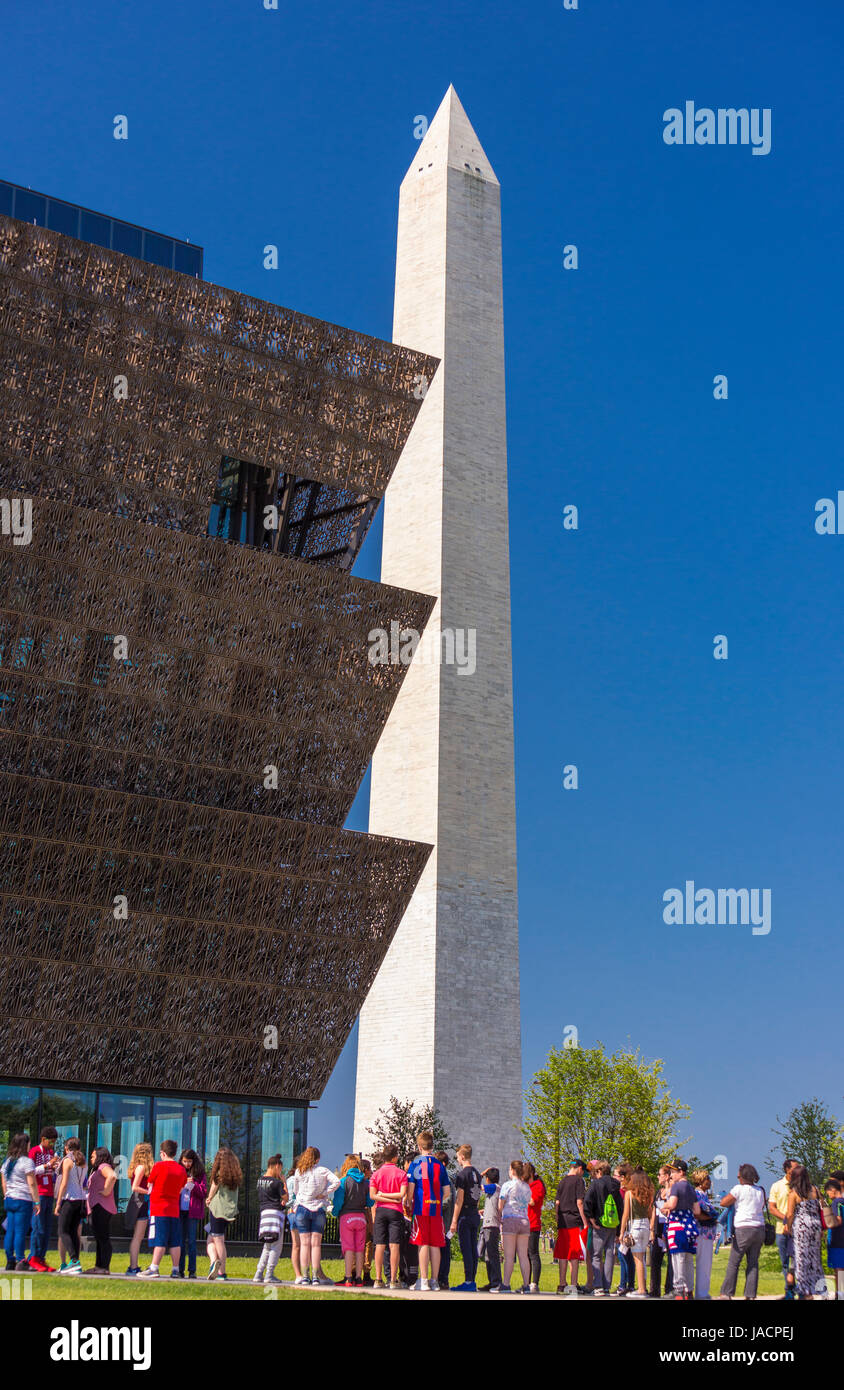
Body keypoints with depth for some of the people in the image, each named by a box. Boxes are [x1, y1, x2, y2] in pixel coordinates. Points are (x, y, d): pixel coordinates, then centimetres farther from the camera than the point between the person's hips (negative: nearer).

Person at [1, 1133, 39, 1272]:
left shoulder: (7, 1162, 12)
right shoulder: (26, 1161, -9)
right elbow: (32, 1184, -12)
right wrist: (37, 1202, -9)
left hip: (9, 1200, 7)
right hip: (23, 1201, -7)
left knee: (10, 1232, 8)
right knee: (20, 1232, -5)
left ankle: (10, 1261, 11)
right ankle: (20, 1261, -5)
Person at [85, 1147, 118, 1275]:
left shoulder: (104, 1167, -8)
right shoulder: (96, 1170, 25)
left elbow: (113, 1176, -29)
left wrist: (107, 1191, -23)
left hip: (101, 1207, -11)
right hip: (96, 1207, 11)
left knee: (103, 1238, -10)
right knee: (99, 1239, 12)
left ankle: (105, 1268, -11)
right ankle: (99, 1266, 16)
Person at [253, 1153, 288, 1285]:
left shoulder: (260, 1180, 11)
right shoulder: (277, 1182, -10)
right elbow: (285, 1197, -3)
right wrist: (284, 1182, 4)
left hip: (264, 1212, 7)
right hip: (276, 1212, -7)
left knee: (267, 1246, 16)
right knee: (276, 1246, -1)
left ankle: (258, 1274, 12)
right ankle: (269, 1275, -5)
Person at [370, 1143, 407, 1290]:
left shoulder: (377, 1173, 5)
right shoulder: (401, 1173, -1)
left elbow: (372, 1195, -4)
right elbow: (402, 1194, -11)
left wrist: (382, 1195, -1)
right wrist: (393, 1198, -1)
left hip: (380, 1210, 2)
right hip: (395, 1211, -2)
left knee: (380, 1246, 3)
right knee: (394, 1246, -3)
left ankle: (378, 1279, 1)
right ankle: (393, 1280, -7)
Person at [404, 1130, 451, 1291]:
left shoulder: (415, 1163, -1)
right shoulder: (439, 1164, 10)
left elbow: (410, 1188, -5)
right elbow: (446, 1190, 9)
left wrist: (408, 1205, 9)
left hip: (421, 1208, -3)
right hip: (436, 1209, 3)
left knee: (422, 1244, -3)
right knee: (435, 1245, 6)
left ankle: (423, 1281, -7)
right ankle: (434, 1281, 8)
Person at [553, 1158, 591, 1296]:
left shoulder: (561, 1182, 14)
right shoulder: (579, 1180, -4)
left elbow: (556, 1203, 13)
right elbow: (579, 1202, -11)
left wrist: (558, 1222, 18)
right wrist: (585, 1222, -9)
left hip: (563, 1222, 6)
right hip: (575, 1221, -6)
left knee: (563, 1254, 9)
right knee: (575, 1255, -3)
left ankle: (562, 1285, 11)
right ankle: (573, 1285, -7)